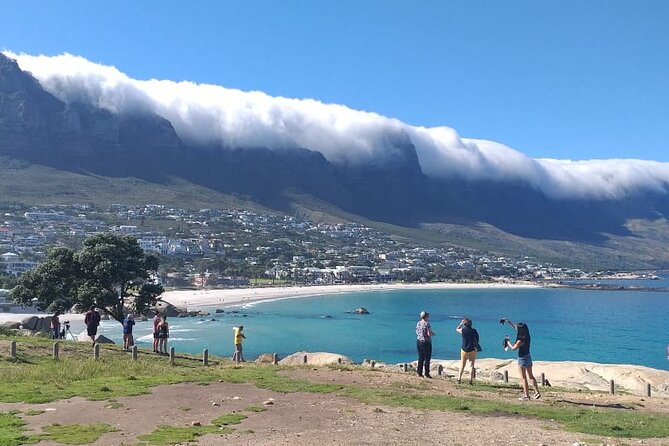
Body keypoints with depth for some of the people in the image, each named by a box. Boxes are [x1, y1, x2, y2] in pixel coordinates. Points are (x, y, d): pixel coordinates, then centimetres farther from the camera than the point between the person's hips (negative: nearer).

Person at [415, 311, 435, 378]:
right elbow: (429, 334, -21)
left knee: (420, 358, 14)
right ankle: (426, 374, 5)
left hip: (419, 342, 7)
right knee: (427, 359, 3)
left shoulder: (418, 323, 5)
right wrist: (433, 334, 1)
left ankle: (419, 373, 16)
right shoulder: (427, 324, -17)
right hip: (426, 342, -7)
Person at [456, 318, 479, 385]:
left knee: (462, 365, 11)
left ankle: (459, 379, 6)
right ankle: (471, 380, 0)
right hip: (472, 350, -1)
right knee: (472, 365, 5)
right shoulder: (474, 330, -6)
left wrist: (461, 323, 22)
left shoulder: (463, 330, -5)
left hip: (464, 349, 1)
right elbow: (477, 340, -2)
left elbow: (457, 329, 16)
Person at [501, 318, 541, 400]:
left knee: (523, 378, 2)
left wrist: (508, 342, 3)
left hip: (522, 358, -8)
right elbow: (514, 326, 11)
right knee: (531, 376, 17)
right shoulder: (527, 336, 1)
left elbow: (513, 348, -12)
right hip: (528, 357, 8)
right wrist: (507, 321, 18)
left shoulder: (521, 340, -25)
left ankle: (526, 395, 6)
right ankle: (537, 392, 14)